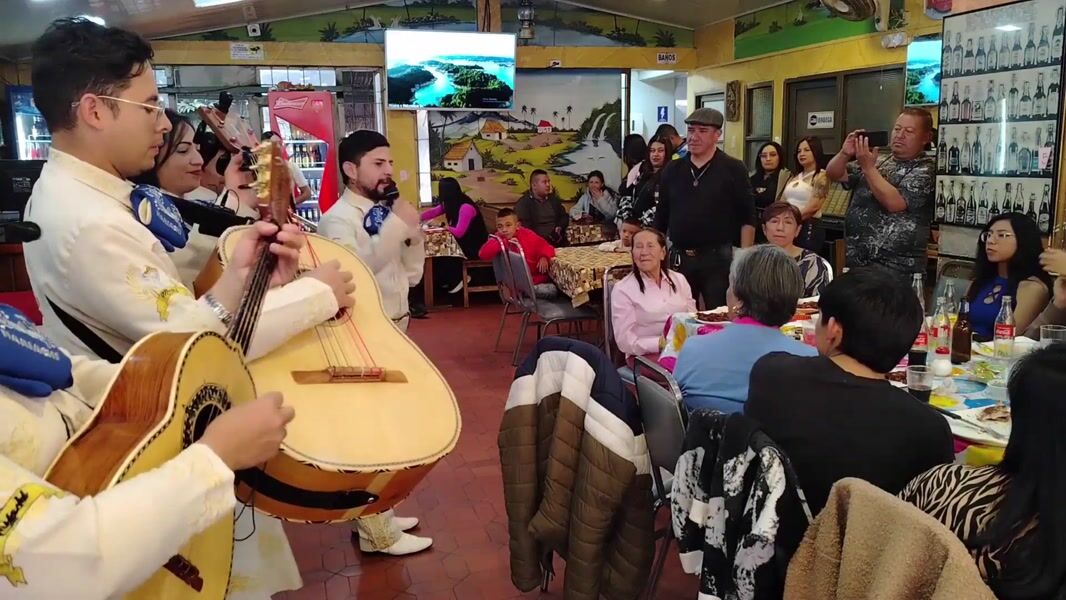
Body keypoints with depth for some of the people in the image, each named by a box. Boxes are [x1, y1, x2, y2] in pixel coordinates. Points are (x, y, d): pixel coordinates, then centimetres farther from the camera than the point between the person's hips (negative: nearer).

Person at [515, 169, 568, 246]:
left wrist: (559, 228, -1)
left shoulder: (553, 199, 20)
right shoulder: (522, 204, -2)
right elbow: (523, 228, -10)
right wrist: (546, 238, -16)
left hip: (559, 243, 5)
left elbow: (564, 216, 22)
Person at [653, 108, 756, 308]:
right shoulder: (672, 170, 9)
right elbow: (661, 218, 14)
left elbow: (747, 219, -5)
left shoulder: (733, 170, -3)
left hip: (718, 258, -4)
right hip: (678, 258, 4)